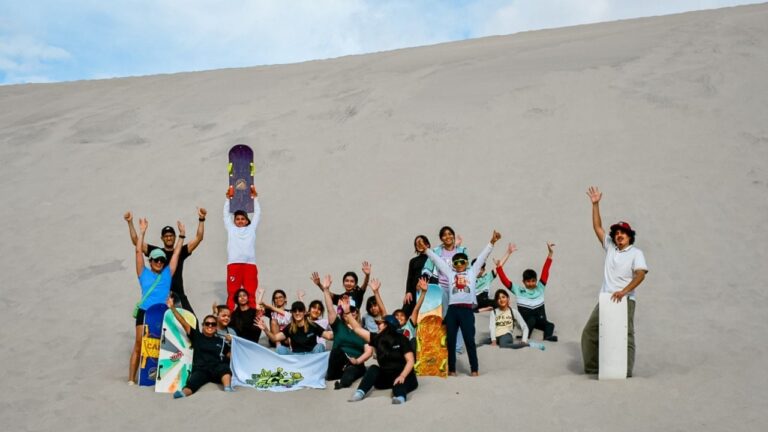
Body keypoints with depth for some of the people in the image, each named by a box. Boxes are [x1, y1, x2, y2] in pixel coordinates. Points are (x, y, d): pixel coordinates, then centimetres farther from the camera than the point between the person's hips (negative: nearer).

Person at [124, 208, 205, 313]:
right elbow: (136, 241, 1)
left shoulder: (181, 252, 8)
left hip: (178, 294, 1)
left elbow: (198, 238, 0)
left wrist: (201, 219, -10)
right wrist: (130, 222, -7)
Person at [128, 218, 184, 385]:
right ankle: (131, 378, -5)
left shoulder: (167, 274, 15)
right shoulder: (144, 273, 11)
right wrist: (142, 231, 6)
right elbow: (138, 251, 7)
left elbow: (176, 253, 16)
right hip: (145, 313, -2)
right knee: (139, 345, -8)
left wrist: (181, 235, 15)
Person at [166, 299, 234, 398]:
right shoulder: (196, 336, 16)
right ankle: (182, 393, -63)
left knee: (224, 367, -34)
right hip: (200, 369, -1)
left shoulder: (221, 340, 18)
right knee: (191, 384, -32)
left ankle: (228, 389, -55)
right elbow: (183, 323, 10)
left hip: (217, 369, 1)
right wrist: (172, 308, 3)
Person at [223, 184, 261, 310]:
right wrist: (228, 198, 27)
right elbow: (226, 214, 26)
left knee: (251, 294, -1)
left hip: (250, 264, 1)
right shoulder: (231, 229, 20)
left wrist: (255, 197, 25)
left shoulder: (251, 229, 19)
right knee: (232, 294, -4)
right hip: (233, 264, 0)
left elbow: (257, 214, 24)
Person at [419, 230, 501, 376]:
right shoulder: (450, 273, 16)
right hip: (452, 310, 2)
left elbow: (481, 257, 10)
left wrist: (492, 243, 6)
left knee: (469, 340, -1)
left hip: (467, 310, -2)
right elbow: (437, 260, 20)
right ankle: (451, 369, 12)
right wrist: (427, 250, 20)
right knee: (451, 340, 4)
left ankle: (474, 369, 6)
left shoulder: (472, 272, 14)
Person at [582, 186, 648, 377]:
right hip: (605, 299, 6)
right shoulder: (610, 247, 15)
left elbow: (640, 275, -13)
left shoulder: (636, 253, 0)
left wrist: (623, 291, -25)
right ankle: (592, 367, 13)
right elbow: (597, 227, 15)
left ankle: (626, 371, -5)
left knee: (625, 335, -7)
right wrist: (595, 204, 10)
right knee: (589, 332, 5)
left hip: (624, 301, -6)